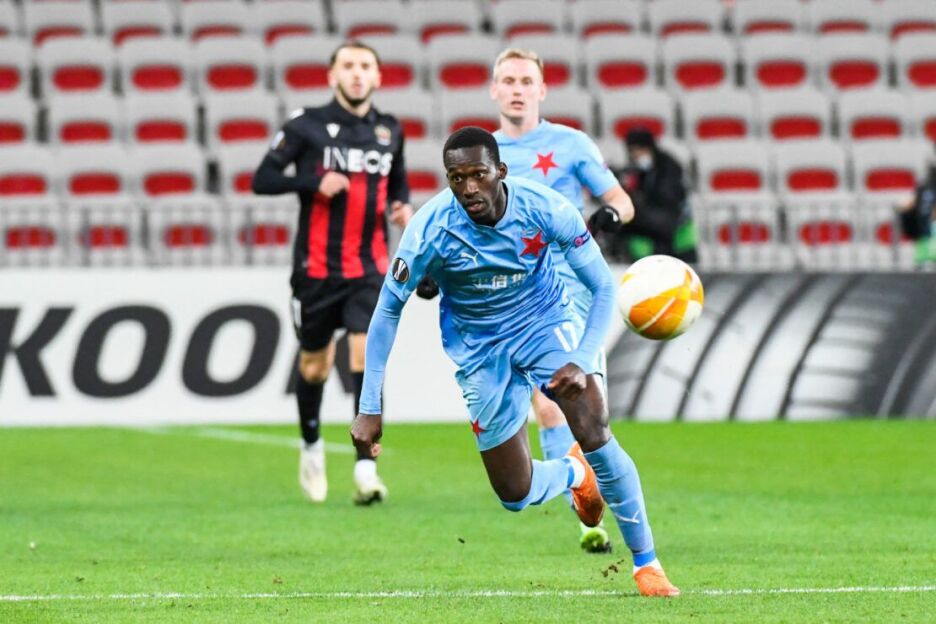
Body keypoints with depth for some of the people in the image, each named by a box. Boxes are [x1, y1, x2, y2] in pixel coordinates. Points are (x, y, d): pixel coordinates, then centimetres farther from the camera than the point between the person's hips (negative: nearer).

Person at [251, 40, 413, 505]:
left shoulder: (388, 131, 6)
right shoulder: (307, 126, -5)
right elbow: (262, 180, -7)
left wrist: (403, 205, 2)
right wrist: (315, 181, -21)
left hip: (369, 269, 1)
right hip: (316, 269, -1)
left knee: (366, 358, -15)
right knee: (314, 365, 11)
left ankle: (365, 469, -18)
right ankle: (311, 445, 38)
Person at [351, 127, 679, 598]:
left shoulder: (544, 208, -24)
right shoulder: (430, 229, -24)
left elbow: (603, 288, -15)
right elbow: (388, 312, -14)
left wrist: (583, 361, -29)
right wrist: (370, 409, -16)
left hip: (546, 321, -1)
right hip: (481, 350, 1)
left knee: (596, 433, -24)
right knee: (516, 496, 0)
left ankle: (646, 563, -9)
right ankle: (574, 473, 37)